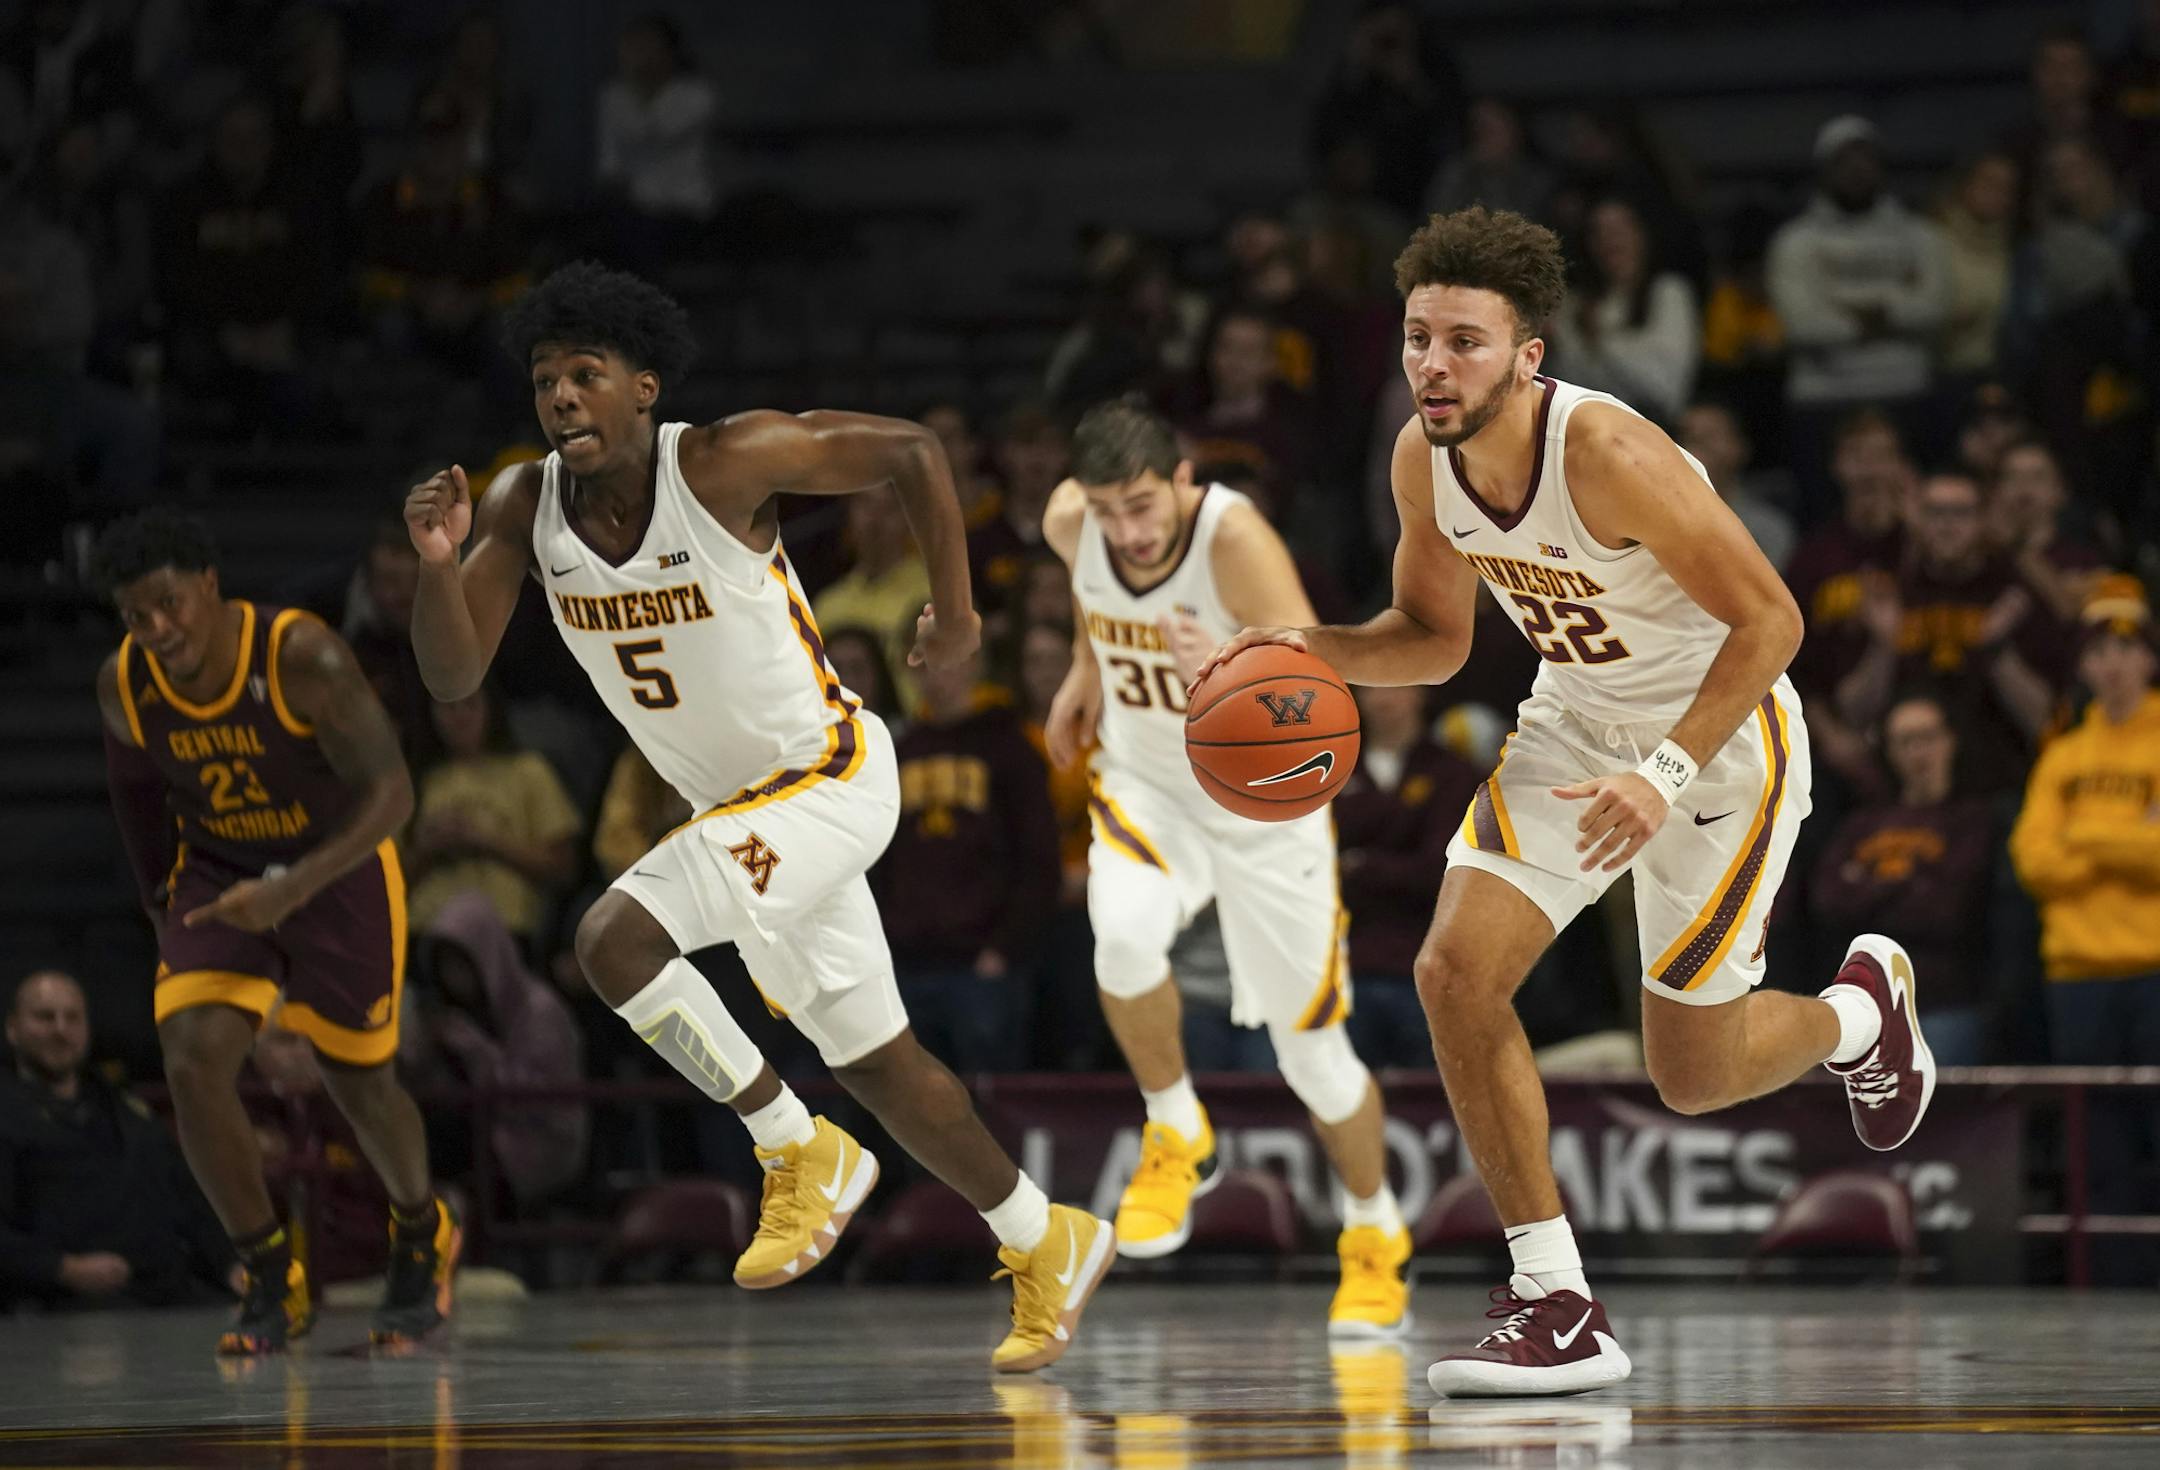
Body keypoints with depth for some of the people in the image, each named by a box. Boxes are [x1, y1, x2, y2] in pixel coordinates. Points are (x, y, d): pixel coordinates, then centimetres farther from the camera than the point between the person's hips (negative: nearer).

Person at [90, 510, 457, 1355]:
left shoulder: (303, 658, -29)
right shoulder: (124, 686, -15)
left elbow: (390, 793, -29)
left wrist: (292, 889, -39)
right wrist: (158, 899, 13)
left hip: (338, 868, -3)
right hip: (218, 875, 3)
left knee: (361, 1087, 8)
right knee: (192, 1063, -18)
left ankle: (423, 1238, 40)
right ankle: (272, 1282, -2)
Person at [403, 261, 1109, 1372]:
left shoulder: (724, 463, -21)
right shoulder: (524, 507, -5)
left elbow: (909, 450, -12)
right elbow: (453, 677, -6)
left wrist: (955, 612, -6)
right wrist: (438, 563, -25)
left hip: (830, 775, -7)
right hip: (743, 809, 8)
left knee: (615, 940, -25)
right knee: (871, 1059, 16)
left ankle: (802, 1153, -10)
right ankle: (1049, 1248, 33)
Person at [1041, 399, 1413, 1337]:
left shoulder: (1235, 539, -32)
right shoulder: (1071, 522, -16)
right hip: (1146, 785, 3)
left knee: (1312, 1051, 4)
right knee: (1126, 934, -31)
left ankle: (1375, 1236, 32)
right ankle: (1177, 1137, -5)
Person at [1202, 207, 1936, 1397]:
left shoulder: (1607, 453, -32)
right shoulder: (1422, 461, -11)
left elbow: (1769, 619, -26)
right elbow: (1433, 636, 6)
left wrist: (1665, 777, -35)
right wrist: (1314, 651, -14)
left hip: (1721, 733, -6)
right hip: (1573, 722, 6)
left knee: (1693, 1078, 2)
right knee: (1455, 971, -14)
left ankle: (1862, 1008, 39)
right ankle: (1559, 1310, -7)